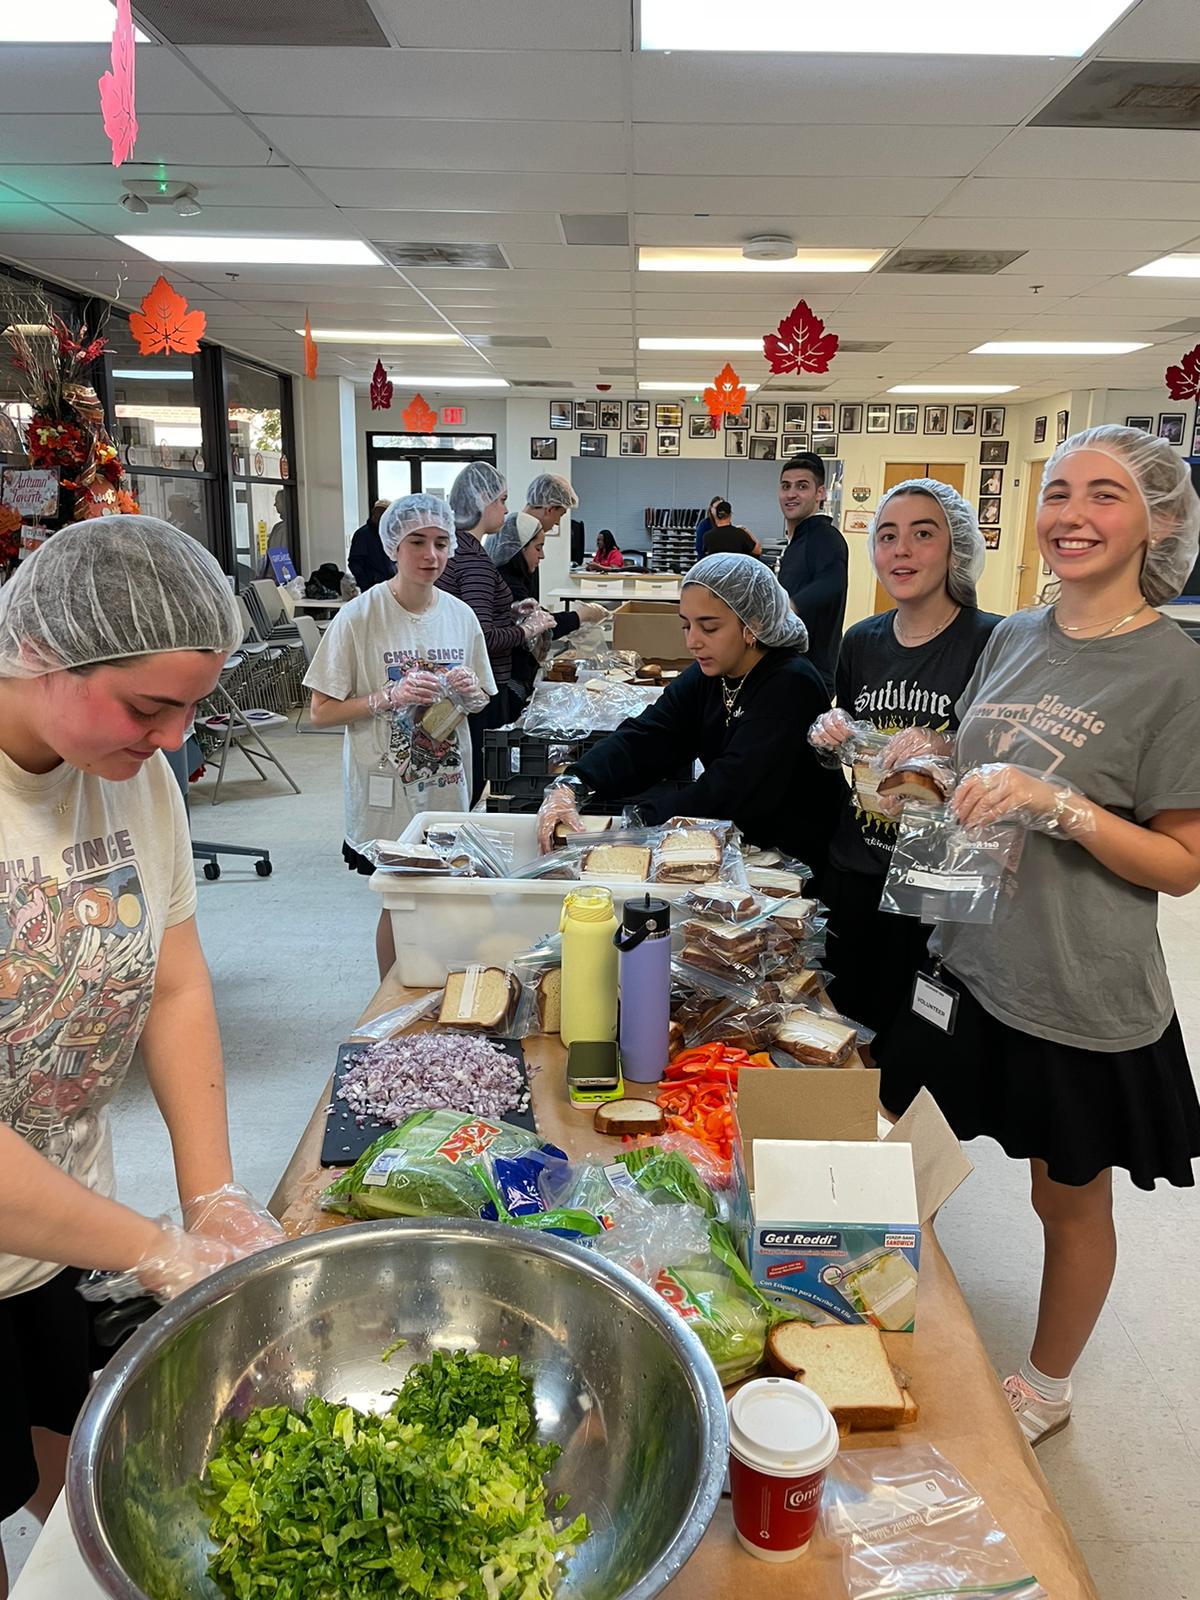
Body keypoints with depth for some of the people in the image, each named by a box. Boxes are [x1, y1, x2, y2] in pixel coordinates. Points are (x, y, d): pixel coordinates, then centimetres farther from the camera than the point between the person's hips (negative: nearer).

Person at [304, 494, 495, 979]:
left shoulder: (460, 616, 3)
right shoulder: (359, 618, -11)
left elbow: (482, 703, 15)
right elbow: (322, 712, -11)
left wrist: (470, 694, -8)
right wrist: (391, 697, -22)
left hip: (448, 789, 4)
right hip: (387, 794, -4)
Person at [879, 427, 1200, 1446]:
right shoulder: (1016, 637, 3)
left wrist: (1058, 804, -26)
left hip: (1082, 1001, -5)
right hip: (970, 963, 6)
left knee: (1071, 1203, 17)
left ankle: (1047, 1389, 43)